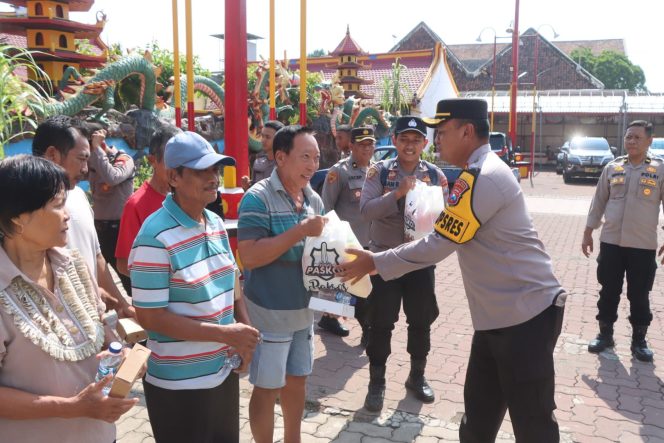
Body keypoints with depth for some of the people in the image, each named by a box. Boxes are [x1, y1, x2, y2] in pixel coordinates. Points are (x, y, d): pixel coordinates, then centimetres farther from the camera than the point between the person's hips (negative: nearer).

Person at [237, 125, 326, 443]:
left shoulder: (313, 199, 5)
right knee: (268, 389, 8)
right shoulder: (258, 198, -17)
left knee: (297, 380, 20)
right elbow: (249, 256, -24)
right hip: (270, 312, -7)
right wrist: (299, 231, -27)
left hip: (303, 310, 7)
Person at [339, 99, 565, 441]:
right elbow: (445, 239, 18)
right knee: (478, 415, 19)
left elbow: (438, 246, -20)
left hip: (526, 316, -10)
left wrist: (375, 262, -11)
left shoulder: (481, 178, -21)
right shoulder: (481, 172, 13)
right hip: (499, 316, 10)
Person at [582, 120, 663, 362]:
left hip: (643, 245, -2)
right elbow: (599, 202, 9)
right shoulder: (612, 168, 4)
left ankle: (639, 340, 23)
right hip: (610, 242, 2)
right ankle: (605, 334, 25)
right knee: (608, 291, 10)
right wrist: (588, 233, 8)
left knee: (639, 295, 8)